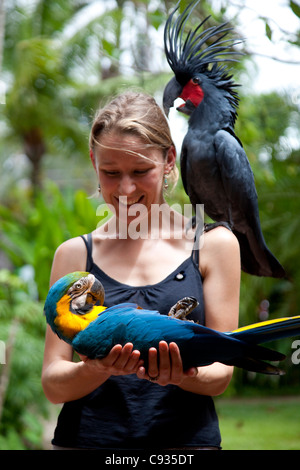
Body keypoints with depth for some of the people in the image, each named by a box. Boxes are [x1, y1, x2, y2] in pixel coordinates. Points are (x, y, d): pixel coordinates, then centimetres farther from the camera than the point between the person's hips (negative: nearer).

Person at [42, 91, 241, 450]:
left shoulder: (214, 244, 3)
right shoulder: (74, 254, 5)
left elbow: (220, 373, 0)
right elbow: (53, 385, 0)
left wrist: (181, 374, -21)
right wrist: (96, 369, -20)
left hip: (186, 437, 0)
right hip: (87, 437, 0)